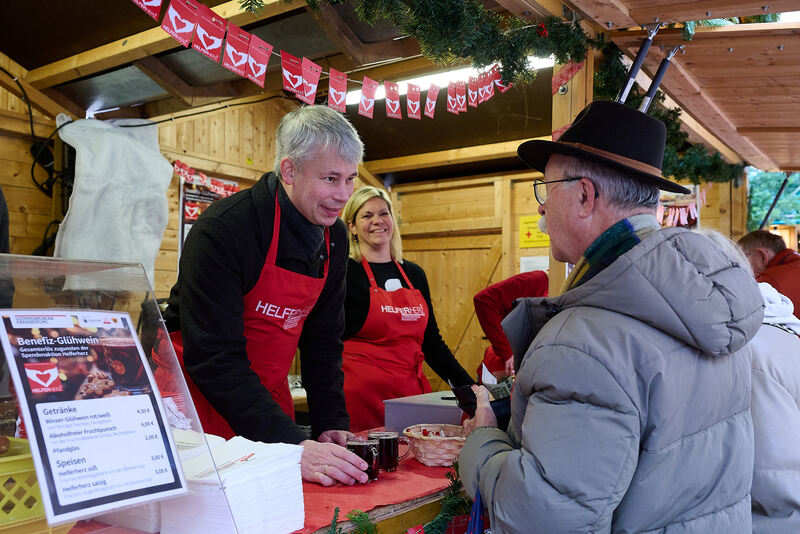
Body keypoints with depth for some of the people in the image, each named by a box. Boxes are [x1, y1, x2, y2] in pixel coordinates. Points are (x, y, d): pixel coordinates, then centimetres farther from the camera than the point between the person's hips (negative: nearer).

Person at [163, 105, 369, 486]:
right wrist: (291, 445, -35)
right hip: (200, 394, -5)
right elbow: (213, 357, -29)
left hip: (267, 396, 6)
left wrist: (331, 424, -4)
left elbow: (322, 339, 6)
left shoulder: (334, 237, -1)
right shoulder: (222, 230, -23)